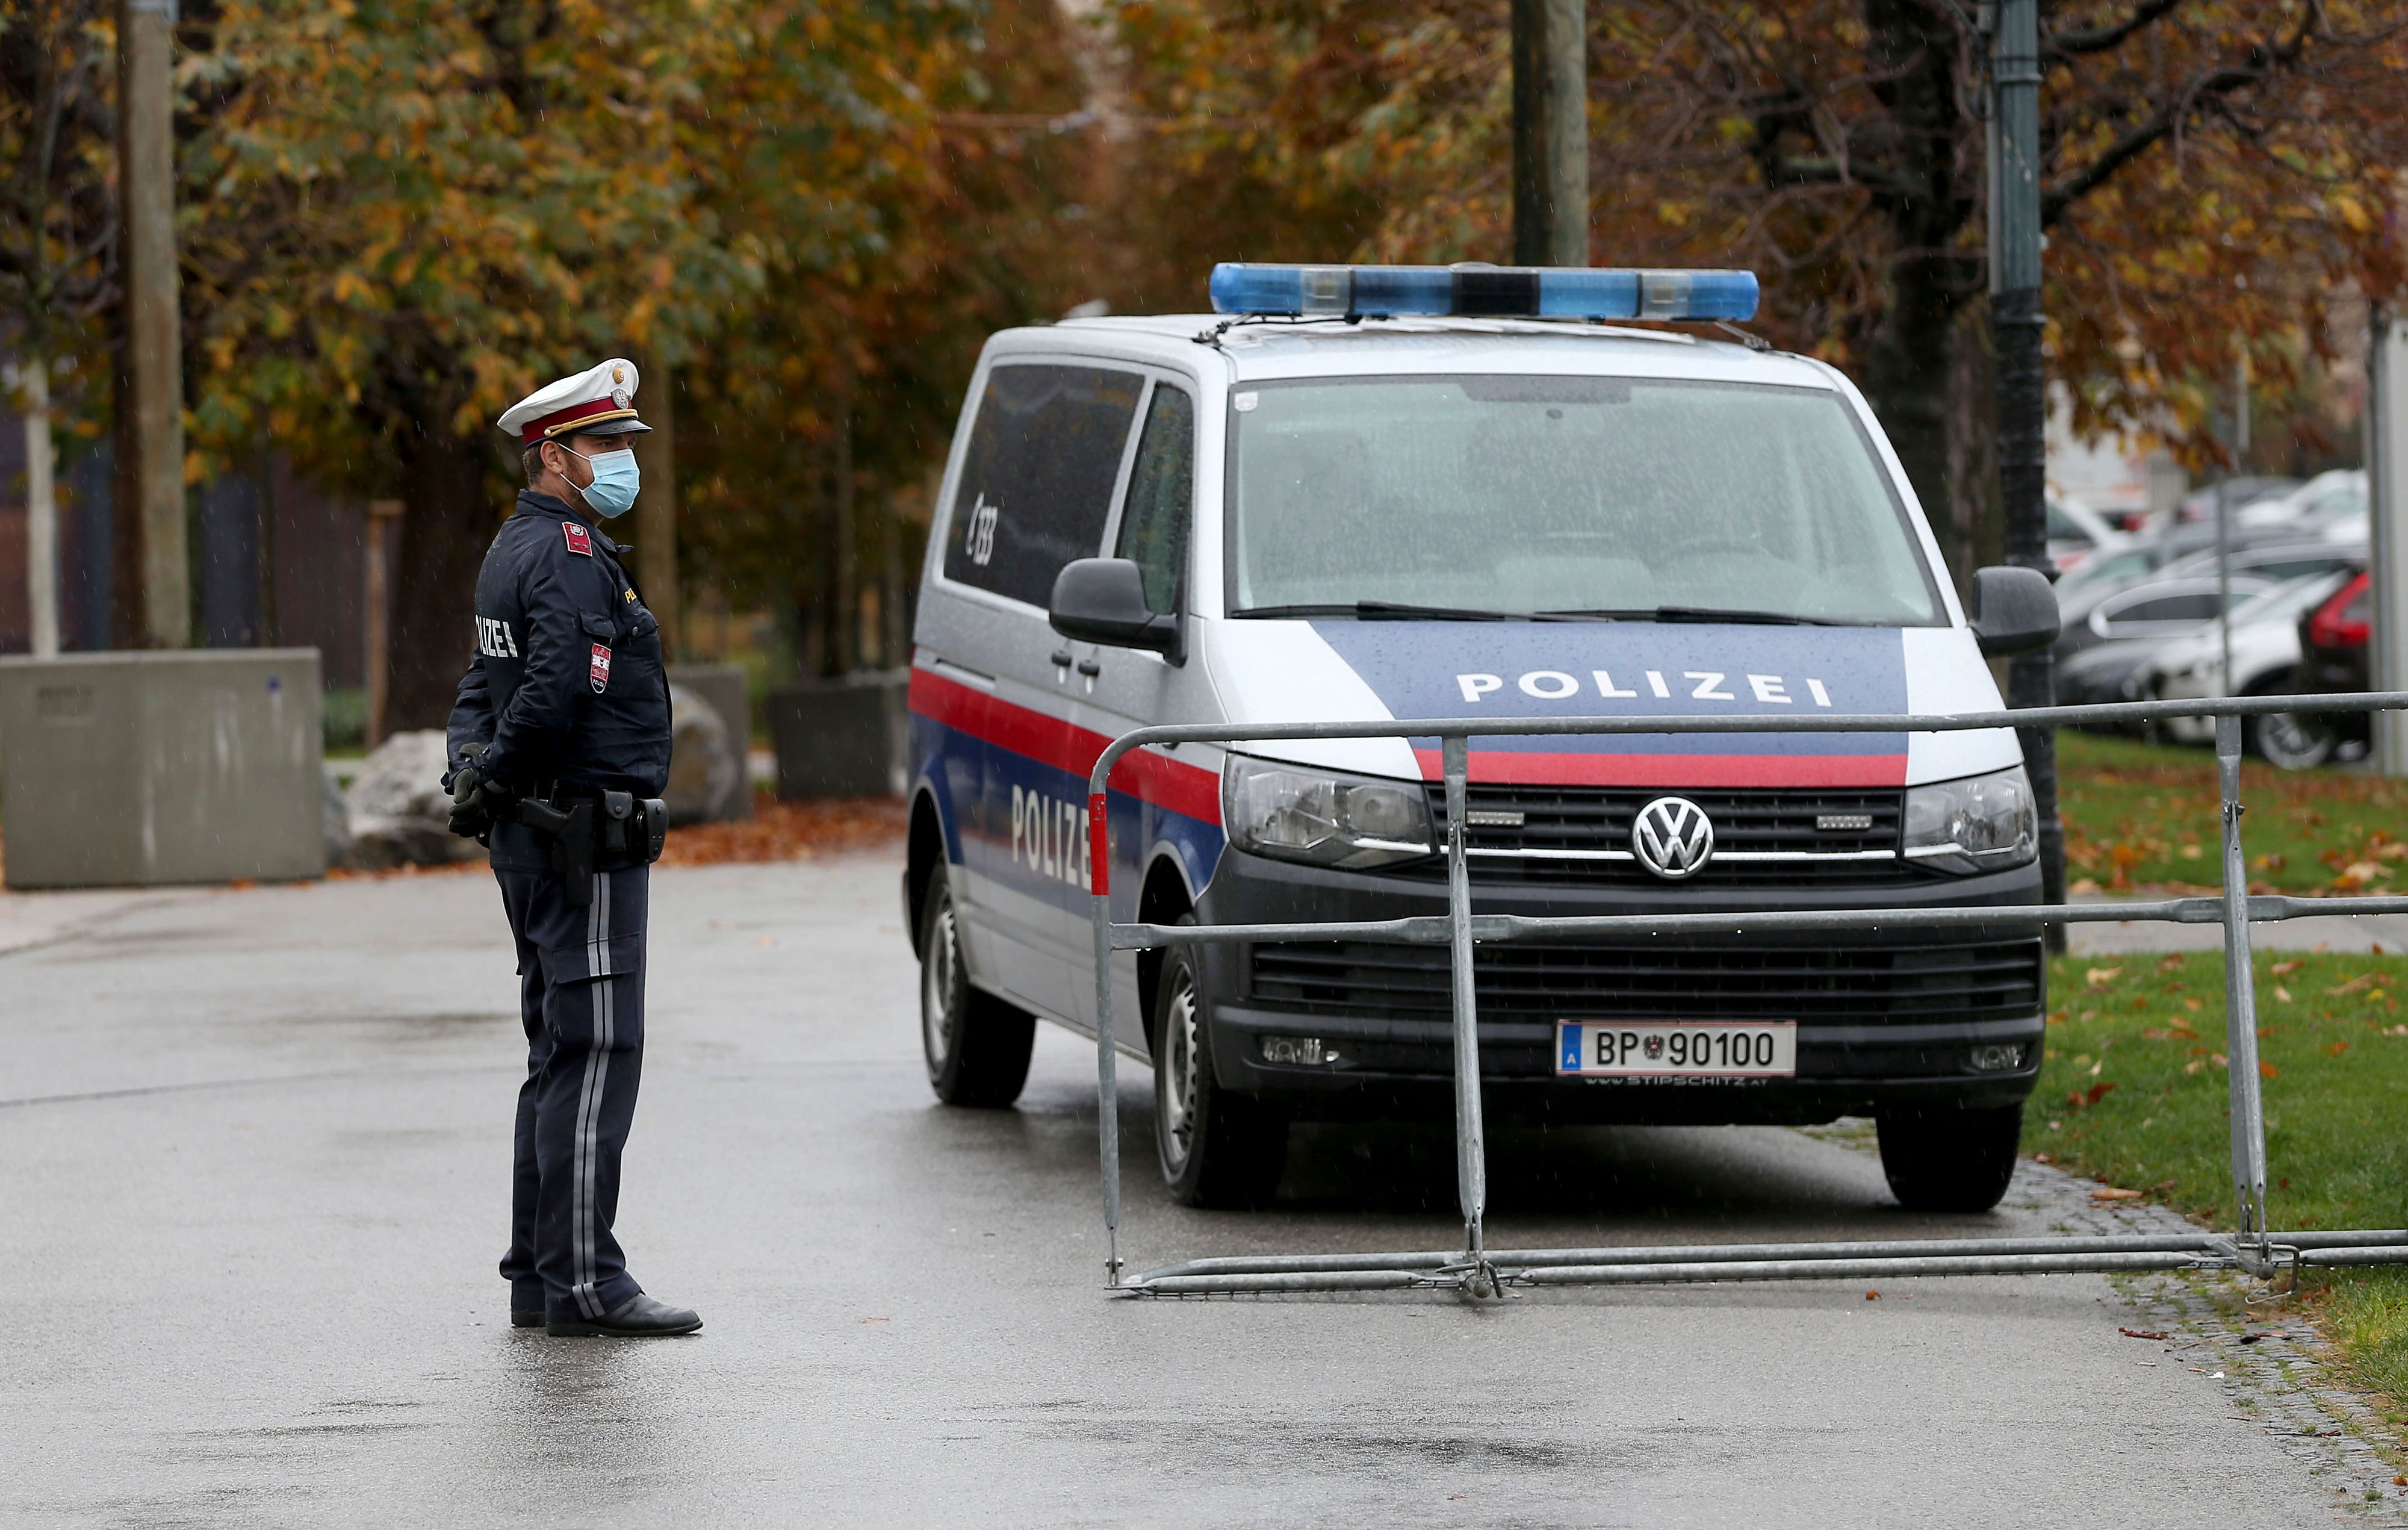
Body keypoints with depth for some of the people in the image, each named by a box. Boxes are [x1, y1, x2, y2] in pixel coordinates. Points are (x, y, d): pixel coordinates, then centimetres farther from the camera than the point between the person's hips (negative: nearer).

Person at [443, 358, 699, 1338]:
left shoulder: (517, 548, 18)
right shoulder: (569, 557, -15)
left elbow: (485, 686, 23)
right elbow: (558, 693, -27)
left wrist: (474, 773, 8)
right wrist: (494, 775, -12)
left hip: (534, 841, 10)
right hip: (584, 840, -10)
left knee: (560, 1059, 14)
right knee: (595, 1056, -10)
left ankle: (539, 1274, 17)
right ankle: (583, 1282, -12)